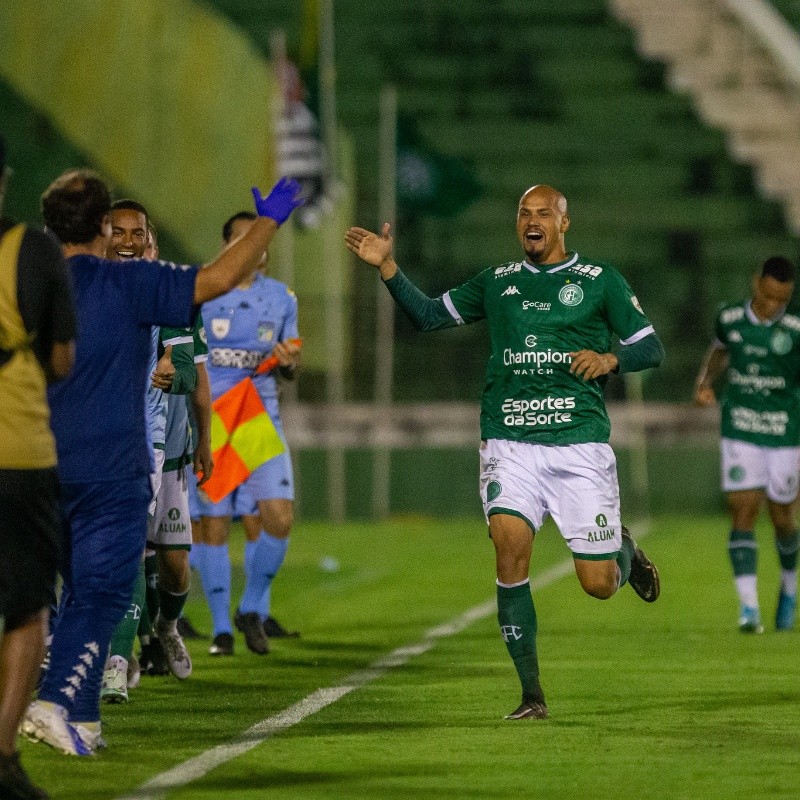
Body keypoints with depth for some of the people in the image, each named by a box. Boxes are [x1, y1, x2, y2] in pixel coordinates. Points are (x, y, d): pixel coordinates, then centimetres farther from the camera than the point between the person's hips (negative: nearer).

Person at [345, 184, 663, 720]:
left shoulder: (599, 280, 5)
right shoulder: (497, 283, 14)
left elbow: (652, 348, 6)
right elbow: (429, 315, 18)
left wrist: (609, 359, -13)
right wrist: (386, 266, 6)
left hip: (580, 443, -2)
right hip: (510, 444, 2)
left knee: (598, 586, -3)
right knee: (510, 545, -22)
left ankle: (625, 552, 38)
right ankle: (532, 694, -13)